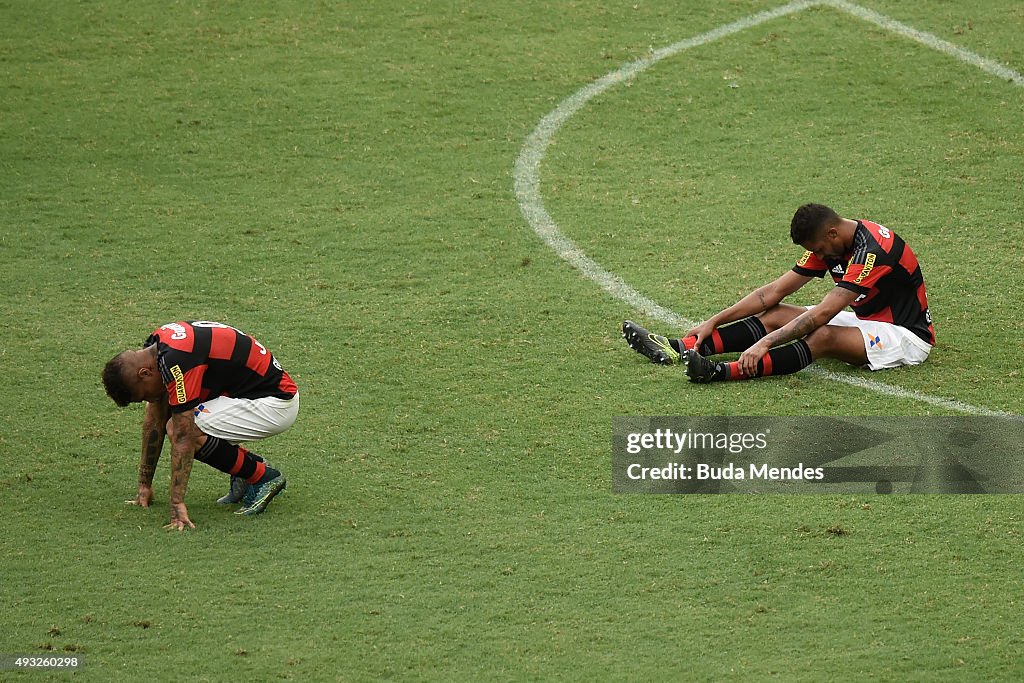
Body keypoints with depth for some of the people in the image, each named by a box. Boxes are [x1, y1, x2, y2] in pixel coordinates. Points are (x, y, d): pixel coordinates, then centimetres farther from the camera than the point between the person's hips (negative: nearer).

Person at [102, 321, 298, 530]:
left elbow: (184, 437, -26)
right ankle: (247, 470, 14)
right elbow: (155, 420, 12)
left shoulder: (175, 360, -26)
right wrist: (144, 485, 14)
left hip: (276, 402, -10)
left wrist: (177, 503, -24)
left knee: (186, 432, -21)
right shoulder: (156, 345, 2)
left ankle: (264, 477, -6)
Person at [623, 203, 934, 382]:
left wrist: (766, 342, -38)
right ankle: (678, 349, -14)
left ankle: (722, 372, -50)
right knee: (775, 315, -3)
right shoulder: (829, 243, 0)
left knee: (824, 336, -35)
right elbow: (773, 292, 2)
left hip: (907, 335, -9)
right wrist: (713, 322, -4)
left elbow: (822, 314, -34)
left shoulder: (872, 250, -28)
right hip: (867, 321, 9)